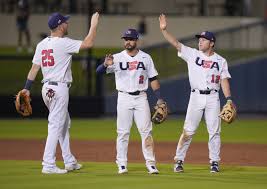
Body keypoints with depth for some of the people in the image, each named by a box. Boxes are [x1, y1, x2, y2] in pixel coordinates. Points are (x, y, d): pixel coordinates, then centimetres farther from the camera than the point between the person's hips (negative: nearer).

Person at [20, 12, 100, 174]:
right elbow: (88, 43, -17)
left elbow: (34, 68, 8)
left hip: (47, 88, 9)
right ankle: (49, 165, -10)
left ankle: (69, 162, 25)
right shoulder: (63, 43, -14)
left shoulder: (42, 44, 9)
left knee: (65, 124, 19)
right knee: (56, 126, -7)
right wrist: (94, 24, -5)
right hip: (59, 88, -9)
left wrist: (27, 88, 7)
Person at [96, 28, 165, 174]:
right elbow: (99, 71, -11)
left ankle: (150, 164, 2)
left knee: (146, 131, -1)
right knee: (123, 132, 0)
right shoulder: (117, 58, -1)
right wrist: (106, 64, -35)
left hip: (141, 98, 1)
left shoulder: (146, 58, 5)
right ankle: (122, 165, 4)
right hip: (124, 98, -1)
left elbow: (153, 79, 9)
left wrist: (159, 99, 2)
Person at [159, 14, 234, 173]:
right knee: (188, 130, -4)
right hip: (196, 97, -1)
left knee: (214, 131, 1)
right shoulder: (192, 54, 5)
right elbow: (175, 43, -3)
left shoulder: (221, 61, 7)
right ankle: (179, 160, 1)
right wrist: (164, 30, -16)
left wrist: (229, 99, -8)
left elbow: (224, 81, 3)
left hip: (213, 98, 1)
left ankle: (215, 162, 9)